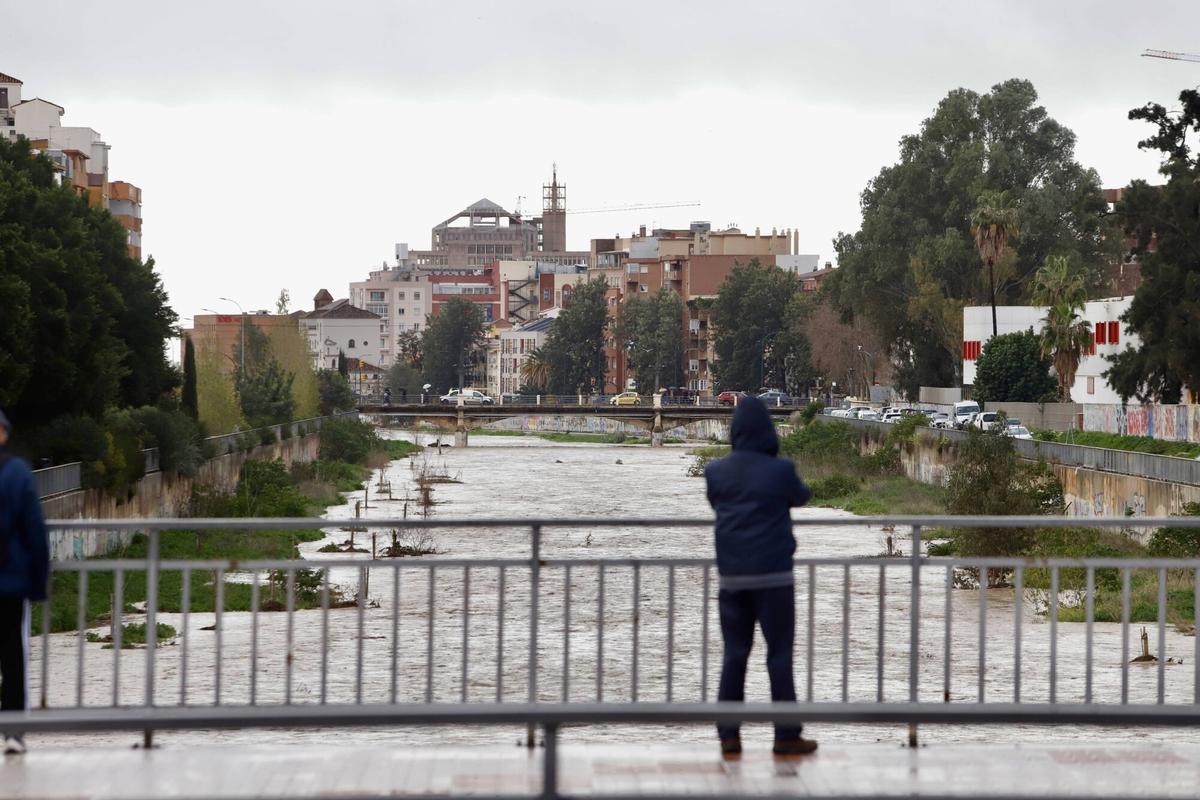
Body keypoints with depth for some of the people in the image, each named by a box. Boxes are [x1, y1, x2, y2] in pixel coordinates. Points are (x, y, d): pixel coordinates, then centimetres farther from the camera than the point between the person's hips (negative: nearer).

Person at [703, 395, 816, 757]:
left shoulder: (716, 472, 0)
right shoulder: (780, 470, -9)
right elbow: (800, 497, 10)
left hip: (731, 576, 3)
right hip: (773, 575, -3)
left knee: (734, 653, 8)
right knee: (780, 653, 3)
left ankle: (729, 734, 6)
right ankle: (787, 734, 3)